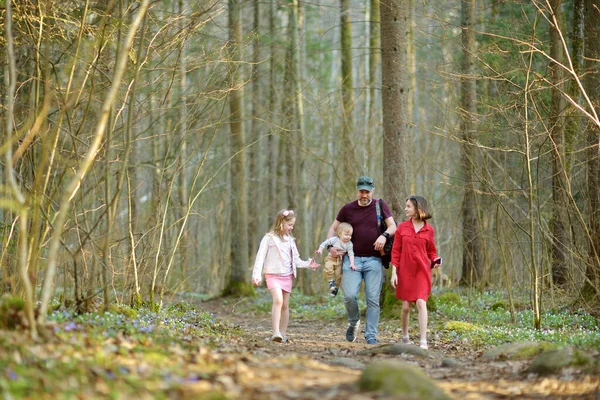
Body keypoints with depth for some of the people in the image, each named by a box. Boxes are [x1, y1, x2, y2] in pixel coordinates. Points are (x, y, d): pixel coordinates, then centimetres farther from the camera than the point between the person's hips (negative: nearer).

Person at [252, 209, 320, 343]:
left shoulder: (290, 240, 14)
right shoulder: (269, 238, -4)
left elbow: (295, 260, 18)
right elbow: (260, 257, -6)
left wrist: (307, 264, 3)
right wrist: (256, 275, -13)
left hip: (287, 276, 6)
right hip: (273, 275, -6)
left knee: (285, 305, 7)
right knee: (278, 300, -24)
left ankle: (283, 334, 16)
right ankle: (276, 333, -30)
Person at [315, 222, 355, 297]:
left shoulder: (349, 244, -9)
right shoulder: (334, 240, -15)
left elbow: (351, 254, -13)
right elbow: (325, 243, -6)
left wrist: (352, 263, -23)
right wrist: (320, 249, -20)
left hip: (340, 261, 2)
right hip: (331, 258, -2)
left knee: (338, 274, 0)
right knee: (328, 268, -29)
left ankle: (336, 288, 22)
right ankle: (331, 281, -9)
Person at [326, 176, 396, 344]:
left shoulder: (380, 206, 6)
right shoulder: (348, 209, 7)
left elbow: (393, 226, 4)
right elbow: (333, 228, 16)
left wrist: (384, 235, -18)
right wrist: (330, 246, -1)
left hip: (373, 260, 0)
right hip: (352, 259, 0)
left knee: (373, 299, -3)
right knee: (350, 295, -14)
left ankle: (371, 336, 4)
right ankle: (354, 323, 14)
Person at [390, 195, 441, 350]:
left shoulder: (428, 230, 2)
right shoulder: (402, 227, 3)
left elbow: (431, 251, 14)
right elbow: (396, 251, 3)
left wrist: (435, 260, -8)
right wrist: (394, 273, -2)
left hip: (422, 271, -1)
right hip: (405, 271, 1)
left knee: (421, 303, -13)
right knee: (406, 306, 6)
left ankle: (423, 341, -14)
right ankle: (405, 337, 26)